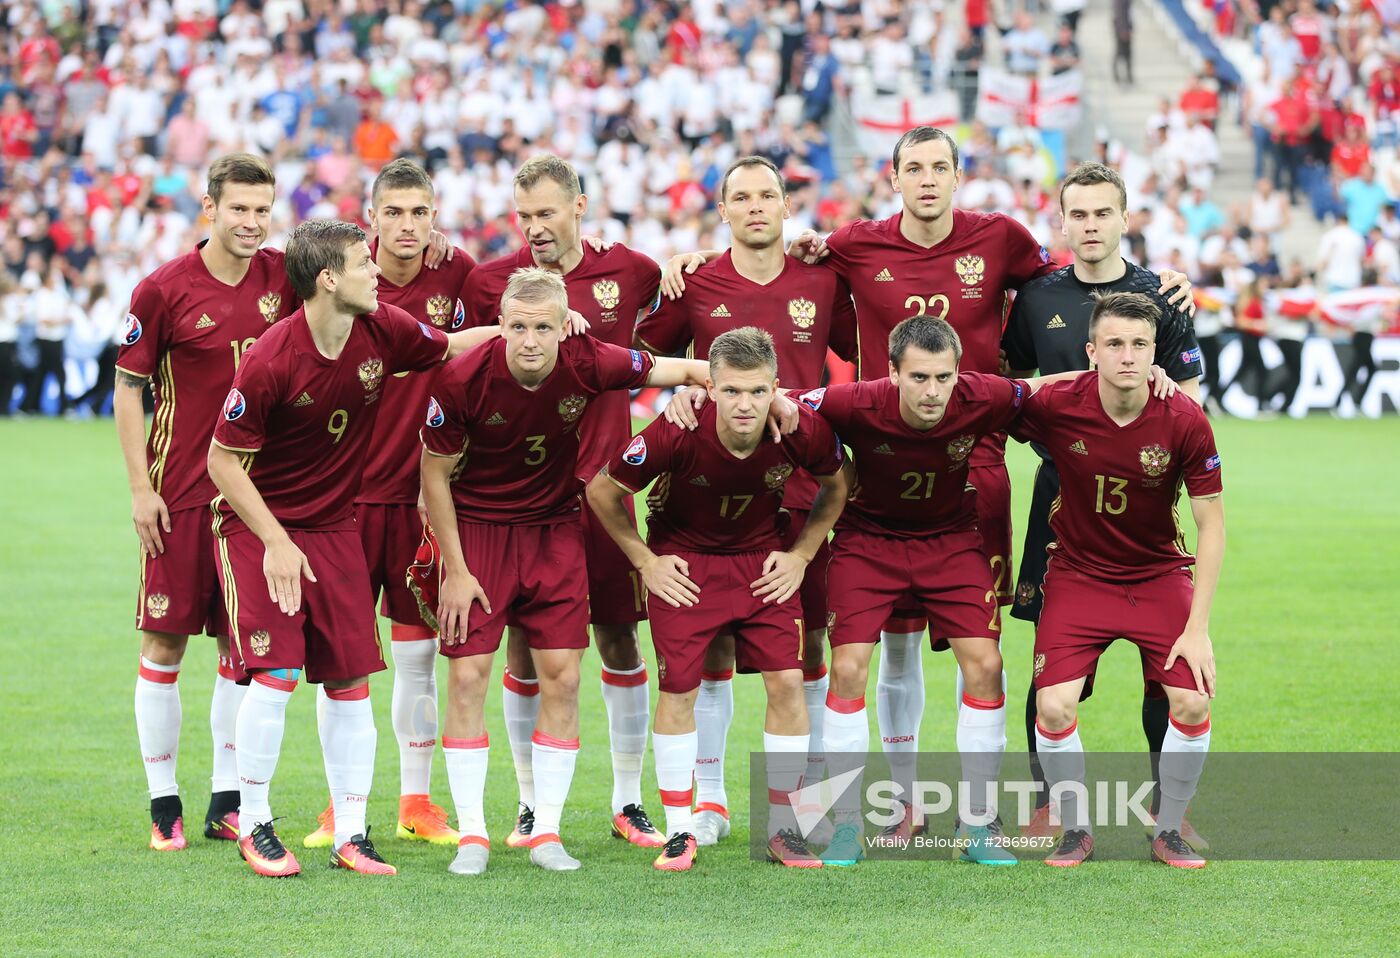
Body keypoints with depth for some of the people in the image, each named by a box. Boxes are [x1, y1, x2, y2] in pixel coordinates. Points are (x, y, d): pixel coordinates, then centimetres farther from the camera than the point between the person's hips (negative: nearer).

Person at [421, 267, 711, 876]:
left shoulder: (591, 364, -18)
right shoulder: (463, 381, -22)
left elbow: (686, 371, -3)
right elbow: (435, 476, -8)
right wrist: (456, 570, -8)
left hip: (555, 530, 2)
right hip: (478, 527, -2)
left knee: (562, 677, -2)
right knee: (468, 676, -7)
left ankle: (546, 833, 8)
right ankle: (472, 836, 2)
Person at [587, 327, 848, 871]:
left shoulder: (803, 433, -24)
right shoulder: (676, 434, -30)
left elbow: (834, 488, 2)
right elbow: (602, 489, -13)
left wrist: (802, 554, -4)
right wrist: (645, 561, -9)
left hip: (763, 558, 2)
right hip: (684, 560, -2)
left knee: (786, 681, -5)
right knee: (677, 689, -5)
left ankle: (781, 828, 8)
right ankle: (679, 832, 9)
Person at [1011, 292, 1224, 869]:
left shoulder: (1184, 420, -17)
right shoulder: (1054, 408, -19)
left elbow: (1211, 524, -11)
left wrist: (1198, 628, -14)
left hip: (1160, 576, 0)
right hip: (1078, 575, 0)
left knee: (1193, 702, -14)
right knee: (1053, 705, -16)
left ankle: (1168, 832, 10)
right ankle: (1076, 831, 9)